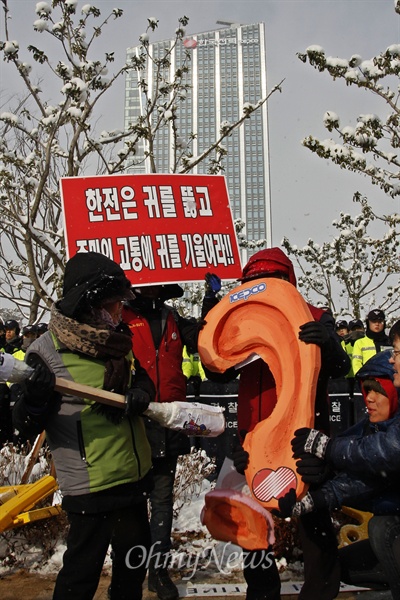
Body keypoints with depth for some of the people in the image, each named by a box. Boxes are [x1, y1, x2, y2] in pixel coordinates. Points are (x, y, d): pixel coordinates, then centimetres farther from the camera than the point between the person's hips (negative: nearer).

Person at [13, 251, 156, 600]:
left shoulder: (117, 340, 4)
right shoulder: (47, 351, -16)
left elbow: (143, 380, 12)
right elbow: (26, 426, -14)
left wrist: (138, 396, -11)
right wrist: (35, 397, -36)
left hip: (135, 477, 7)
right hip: (91, 488, -7)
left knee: (134, 561, 23)